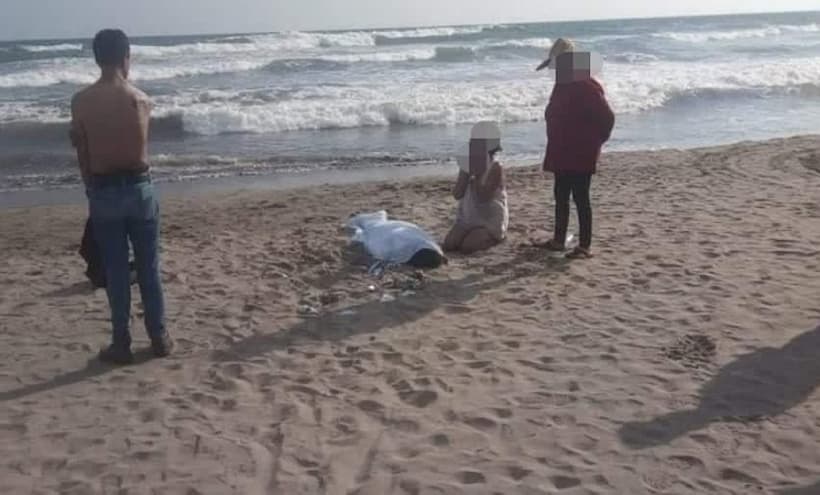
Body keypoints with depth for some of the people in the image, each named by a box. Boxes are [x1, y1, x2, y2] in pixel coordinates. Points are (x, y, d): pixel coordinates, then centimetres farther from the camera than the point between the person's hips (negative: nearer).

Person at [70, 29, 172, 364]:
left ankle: (121, 344, 14)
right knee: (148, 268, 11)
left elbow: (82, 155, 1)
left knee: (115, 272, 8)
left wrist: (92, 190, 11)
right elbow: (138, 153, -1)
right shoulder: (139, 99, -7)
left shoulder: (81, 102, -5)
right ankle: (159, 338, 19)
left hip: (102, 192, 0)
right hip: (138, 188, 0)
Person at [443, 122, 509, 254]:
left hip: (490, 221, -6)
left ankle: (495, 238, 5)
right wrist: (466, 173, -13)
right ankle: (480, 236, 12)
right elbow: (457, 194, -6)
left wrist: (478, 173, -21)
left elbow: (483, 197, -23)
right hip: (467, 219, 6)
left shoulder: (495, 168, -13)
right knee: (448, 245, -15)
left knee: (466, 247, -25)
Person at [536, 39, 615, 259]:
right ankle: (558, 239, 28)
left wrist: (596, 140, -10)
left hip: (581, 156, -9)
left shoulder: (587, 87, -17)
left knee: (580, 198, -6)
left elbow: (607, 117, -20)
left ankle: (585, 246, 0)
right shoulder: (562, 86, 12)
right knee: (561, 196, 16)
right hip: (561, 154, 9)